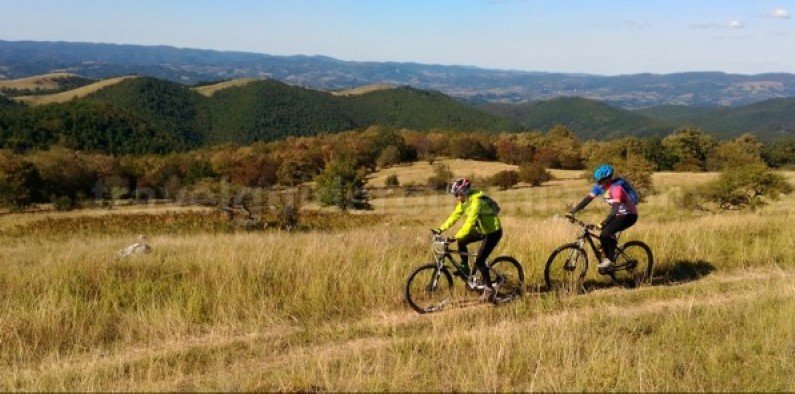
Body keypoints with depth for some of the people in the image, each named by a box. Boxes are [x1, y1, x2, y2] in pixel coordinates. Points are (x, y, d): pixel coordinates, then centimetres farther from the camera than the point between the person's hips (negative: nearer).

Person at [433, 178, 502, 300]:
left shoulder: (476, 201, -29)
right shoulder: (463, 202, -2)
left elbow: (470, 221, -38)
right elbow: (454, 215, 2)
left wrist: (457, 236, -45)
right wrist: (441, 229, -7)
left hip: (493, 231, -9)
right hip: (481, 229, 9)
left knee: (479, 261, -12)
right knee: (461, 241, -2)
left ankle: (489, 288, 1)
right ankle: (465, 269, 12)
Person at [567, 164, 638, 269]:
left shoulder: (616, 188, -30)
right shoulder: (600, 186, -6)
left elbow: (615, 208, -40)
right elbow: (588, 198, -12)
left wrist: (603, 223, -51)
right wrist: (572, 211, -23)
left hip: (629, 216, -8)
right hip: (618, 214, 8)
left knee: (604, 234, -22)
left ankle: (609, 260, -8)